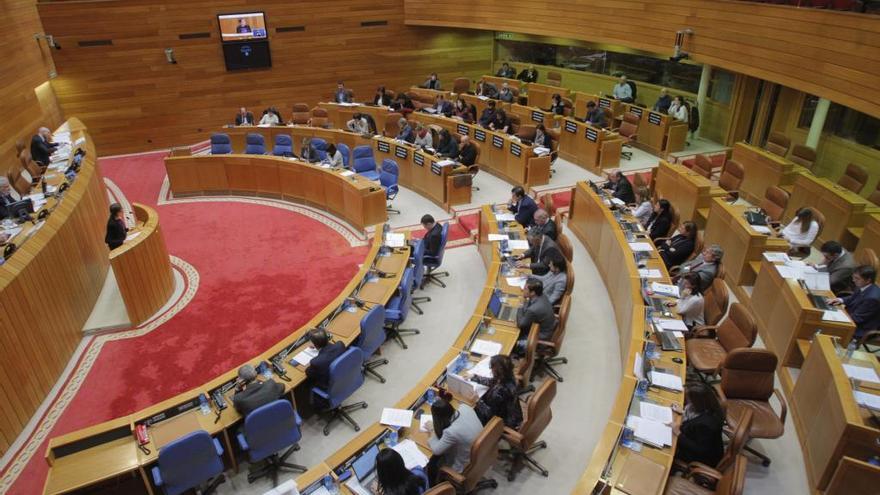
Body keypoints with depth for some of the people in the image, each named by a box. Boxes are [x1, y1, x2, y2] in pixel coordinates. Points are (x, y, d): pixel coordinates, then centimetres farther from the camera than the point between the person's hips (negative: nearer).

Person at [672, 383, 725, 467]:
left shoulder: (705, 424, -42)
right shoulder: (708, 408, -15)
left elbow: (699, 451, -31)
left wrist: (679, 434, -28)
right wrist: (683, 412, 7)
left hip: (706, 458, -8)